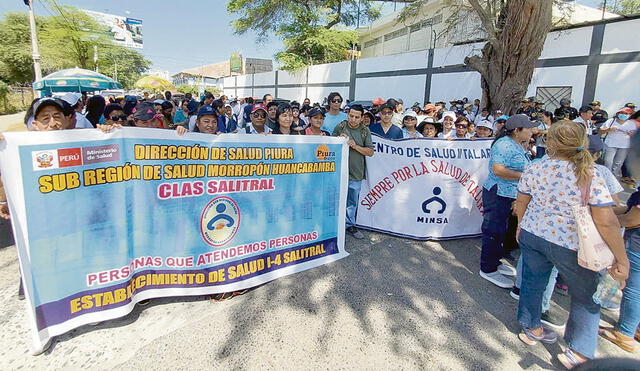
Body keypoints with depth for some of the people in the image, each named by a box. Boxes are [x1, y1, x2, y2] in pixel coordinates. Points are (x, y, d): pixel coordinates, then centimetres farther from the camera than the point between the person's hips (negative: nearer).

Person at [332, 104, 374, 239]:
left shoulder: (365, 131, 3)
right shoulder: (340, 127, -1)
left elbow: (370, 152, 1)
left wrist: (355, 146, -13)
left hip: (356, 172, 2)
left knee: (353, 201, 13)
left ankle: (350, 225, 29)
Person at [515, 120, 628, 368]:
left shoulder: (534, 169, -8)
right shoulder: (591, 175, -19)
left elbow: (521, 202, 4)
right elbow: (606, 222, -21)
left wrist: (522, 225, 23)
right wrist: (622, 259, -11)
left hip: (532, 234, 4)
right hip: (570, 245, -3)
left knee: (533, 281, 22)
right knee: (586, 296, 18)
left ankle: (531, 328, 41)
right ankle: (578, 352, 27)